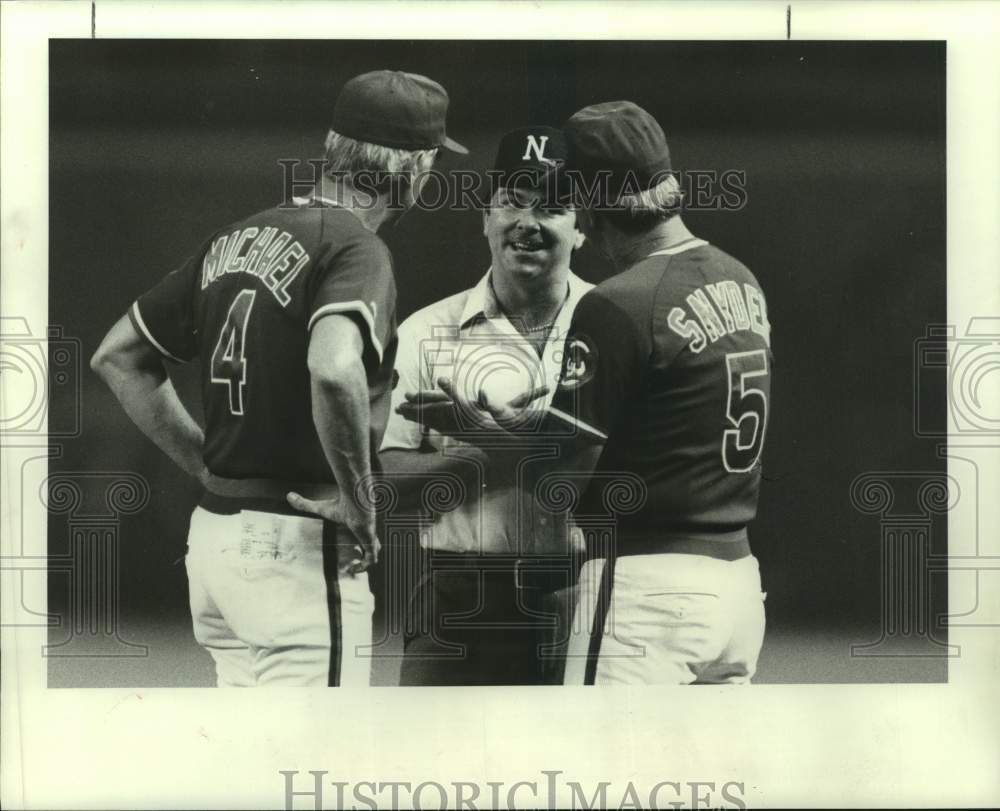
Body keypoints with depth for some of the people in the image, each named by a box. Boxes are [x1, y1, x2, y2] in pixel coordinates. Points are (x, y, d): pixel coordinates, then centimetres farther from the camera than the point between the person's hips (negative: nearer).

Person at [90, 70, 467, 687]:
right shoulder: (356, 248, -13)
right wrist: (359, 502, -19)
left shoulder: (237, 239, 11)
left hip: (213, 530, 8)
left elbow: (116, 355, 17)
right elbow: (334, 370, -33)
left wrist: (208, 464, 15)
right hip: (297, 546, -8)